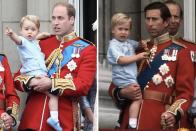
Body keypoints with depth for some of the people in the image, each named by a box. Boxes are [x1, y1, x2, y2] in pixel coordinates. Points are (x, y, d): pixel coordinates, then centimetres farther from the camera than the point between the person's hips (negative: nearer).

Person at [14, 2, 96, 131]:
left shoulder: (86, 49, 2)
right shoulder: (41, 44, 12)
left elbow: (83, 85, -10)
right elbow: (18, 76, 11)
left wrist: (51, 84, -17)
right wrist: (30, 82, -12)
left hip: (63, 121, -3)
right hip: (33, 117, 3)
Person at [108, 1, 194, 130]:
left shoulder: (180, 52, 2)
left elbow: (186, 92, -5)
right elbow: (115, 86, 15)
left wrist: (174, 113, -22)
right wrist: (122, 93, -7)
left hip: (160, 122, -4)